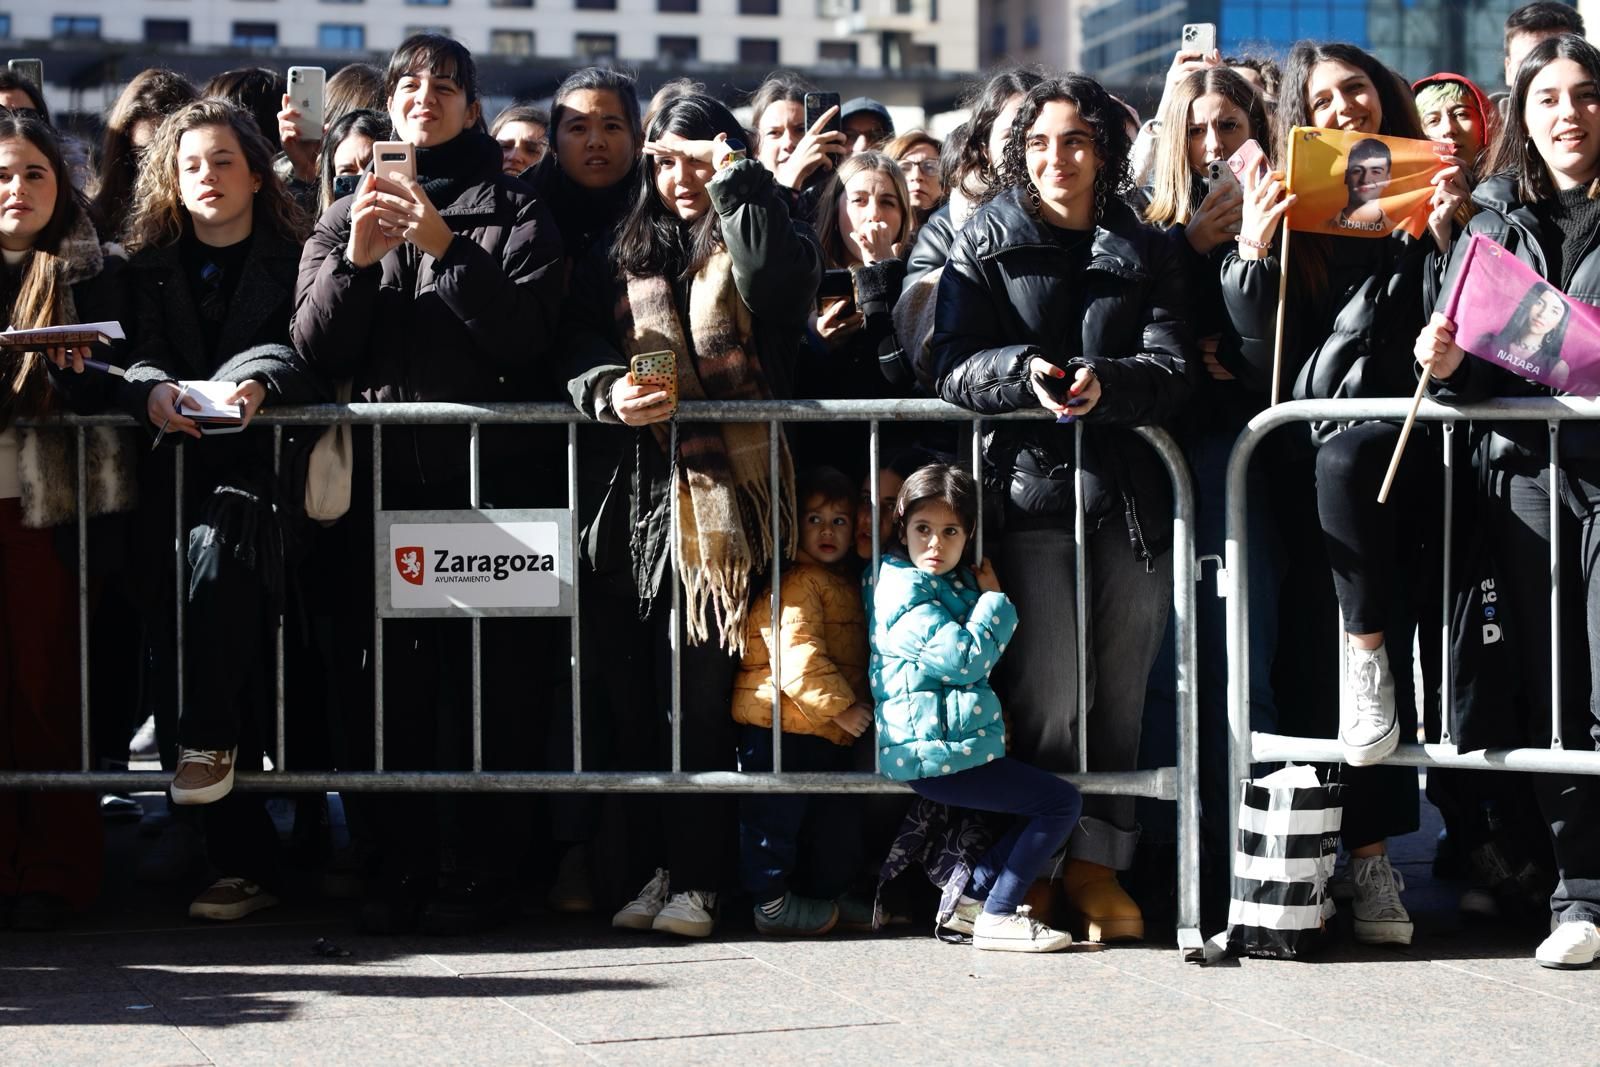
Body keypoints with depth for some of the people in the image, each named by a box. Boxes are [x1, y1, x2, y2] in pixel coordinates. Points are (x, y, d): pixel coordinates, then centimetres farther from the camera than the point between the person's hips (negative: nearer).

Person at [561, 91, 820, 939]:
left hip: (720, 492, -3)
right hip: (632, 492, 4)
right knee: (635, 689, 1)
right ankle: (652, 868, 8)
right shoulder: (618, 258, 20)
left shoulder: (746, 243, 10)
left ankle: (695, 879, -5)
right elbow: (578, 345, 9)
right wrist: (609, 392, -12)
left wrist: (733, 175, -7)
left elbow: (777, 276, -14)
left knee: (698, 691, -8)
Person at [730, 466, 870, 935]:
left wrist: (855, 706, 18)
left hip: (827, 729, 10)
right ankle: (771, 901, 3)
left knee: (837, 815, 15)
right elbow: (797, 654, -23)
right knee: (777, 813, -3)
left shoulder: (845, 583, 16)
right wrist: (839, 706, -21)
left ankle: (826, 892, 26)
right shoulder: (797, 583, -14)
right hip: (780, 725, -10)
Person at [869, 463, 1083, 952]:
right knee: (1063, 802, -9)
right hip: (936, 756, -10)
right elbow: (964, 659, -20)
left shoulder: (956, 581, 15)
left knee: (1047, 796, 18)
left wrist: (993, 600, 4)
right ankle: (997, 917, -7)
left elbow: (990, 650, 19)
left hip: (957, 747, 10)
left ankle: (974, 894, 14)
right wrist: (995, 600, -8)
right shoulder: (905, 593, -15)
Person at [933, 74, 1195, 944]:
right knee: (1047, 691, -7)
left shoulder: (1146, 252, 14)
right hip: (1029, 486, -2)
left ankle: (1096, 861, 13)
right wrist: (1024, 373, -21)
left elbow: (1174, 369, 0)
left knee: (1119, 687, 3)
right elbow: (955, 364, -1)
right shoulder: (985, 246, 10)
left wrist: (1101, 382, -20)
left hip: (1130, 495, 2)